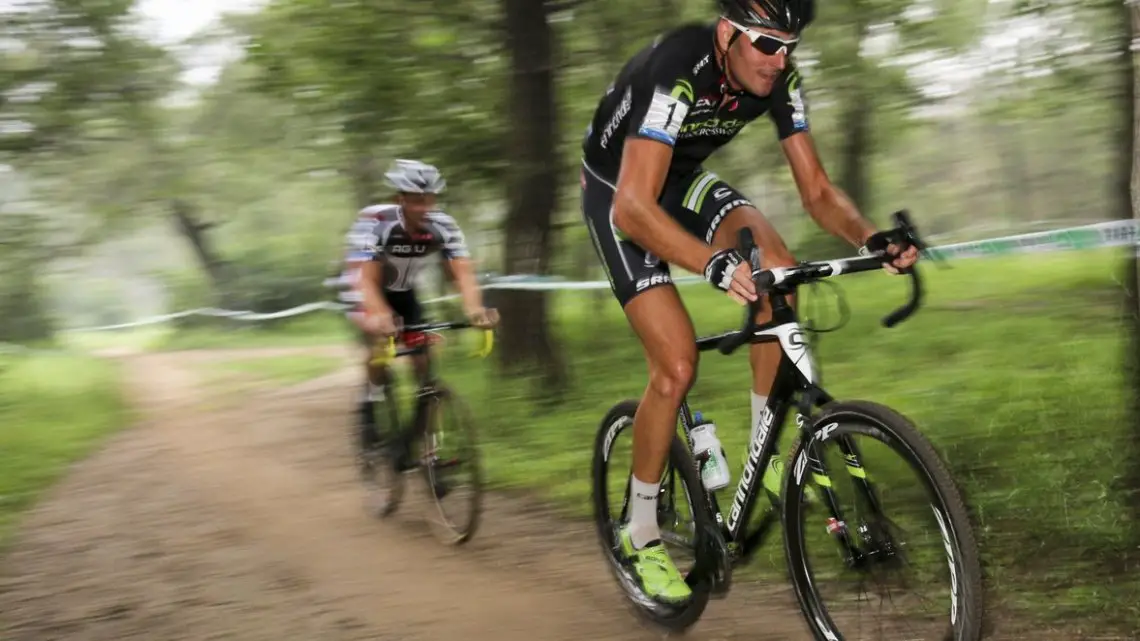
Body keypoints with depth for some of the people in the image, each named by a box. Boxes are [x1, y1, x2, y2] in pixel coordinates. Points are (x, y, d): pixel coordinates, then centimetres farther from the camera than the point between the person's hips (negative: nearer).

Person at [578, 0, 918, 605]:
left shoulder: (778, 78, -16)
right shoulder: (678, 71, -36)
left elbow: (817, 191, -10)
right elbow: (634, 208, -44)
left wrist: (871, 238, -31)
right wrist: (717, 264, -58)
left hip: (683, 178, 6)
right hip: (618, 194, -6)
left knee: (776, 271, -22)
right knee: (678, 363, -16)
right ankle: (641, 534, 3)